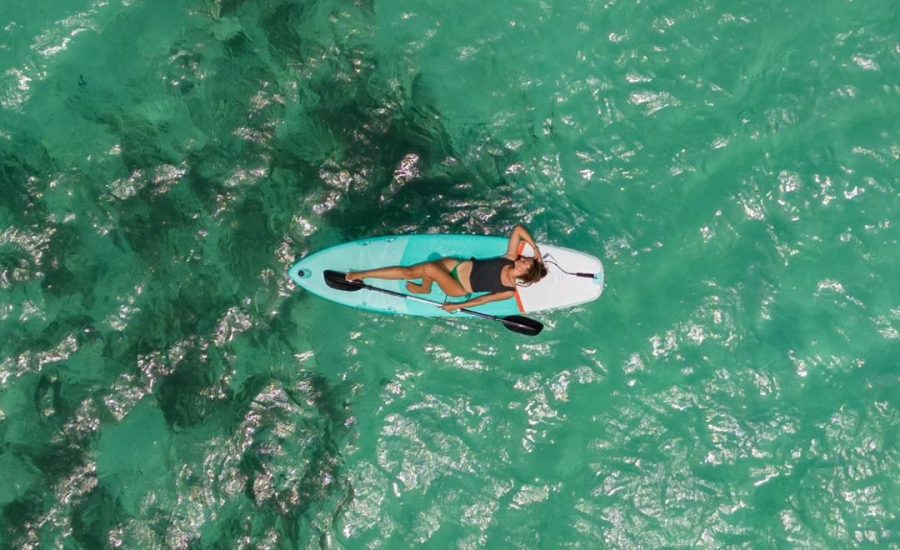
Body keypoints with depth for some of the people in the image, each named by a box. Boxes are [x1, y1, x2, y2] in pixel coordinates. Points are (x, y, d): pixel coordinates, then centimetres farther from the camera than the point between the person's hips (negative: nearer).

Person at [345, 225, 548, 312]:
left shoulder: (510, 292, -13)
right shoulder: (510, 258, -4)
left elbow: (483, 300, -9)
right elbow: (518, 229, -2)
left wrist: (458, 306, -10)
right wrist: (535, 248, -10)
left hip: (460, 290, -5)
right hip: (458, 265, 5)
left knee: (429, 269, -32)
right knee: (409, 271, -7)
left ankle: (424, 289, 0)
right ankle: (361, 275, 6)